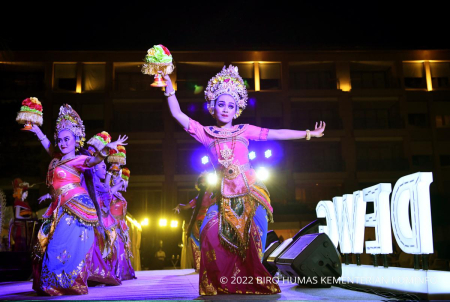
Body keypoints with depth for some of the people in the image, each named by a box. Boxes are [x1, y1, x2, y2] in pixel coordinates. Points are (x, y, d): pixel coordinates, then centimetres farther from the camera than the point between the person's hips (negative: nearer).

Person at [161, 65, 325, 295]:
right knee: (212, 233, -12)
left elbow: (277, 134, 9)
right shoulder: (206, 133, 8)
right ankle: (220, 284, 3)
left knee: (250, 237, -4)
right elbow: (178, 115, 4)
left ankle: (253, 282, 13)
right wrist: (169, 89, -3)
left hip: (250, 192, 0)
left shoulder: (244, 130, 8)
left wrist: (308, 134, 8)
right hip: (226, 194, 1)